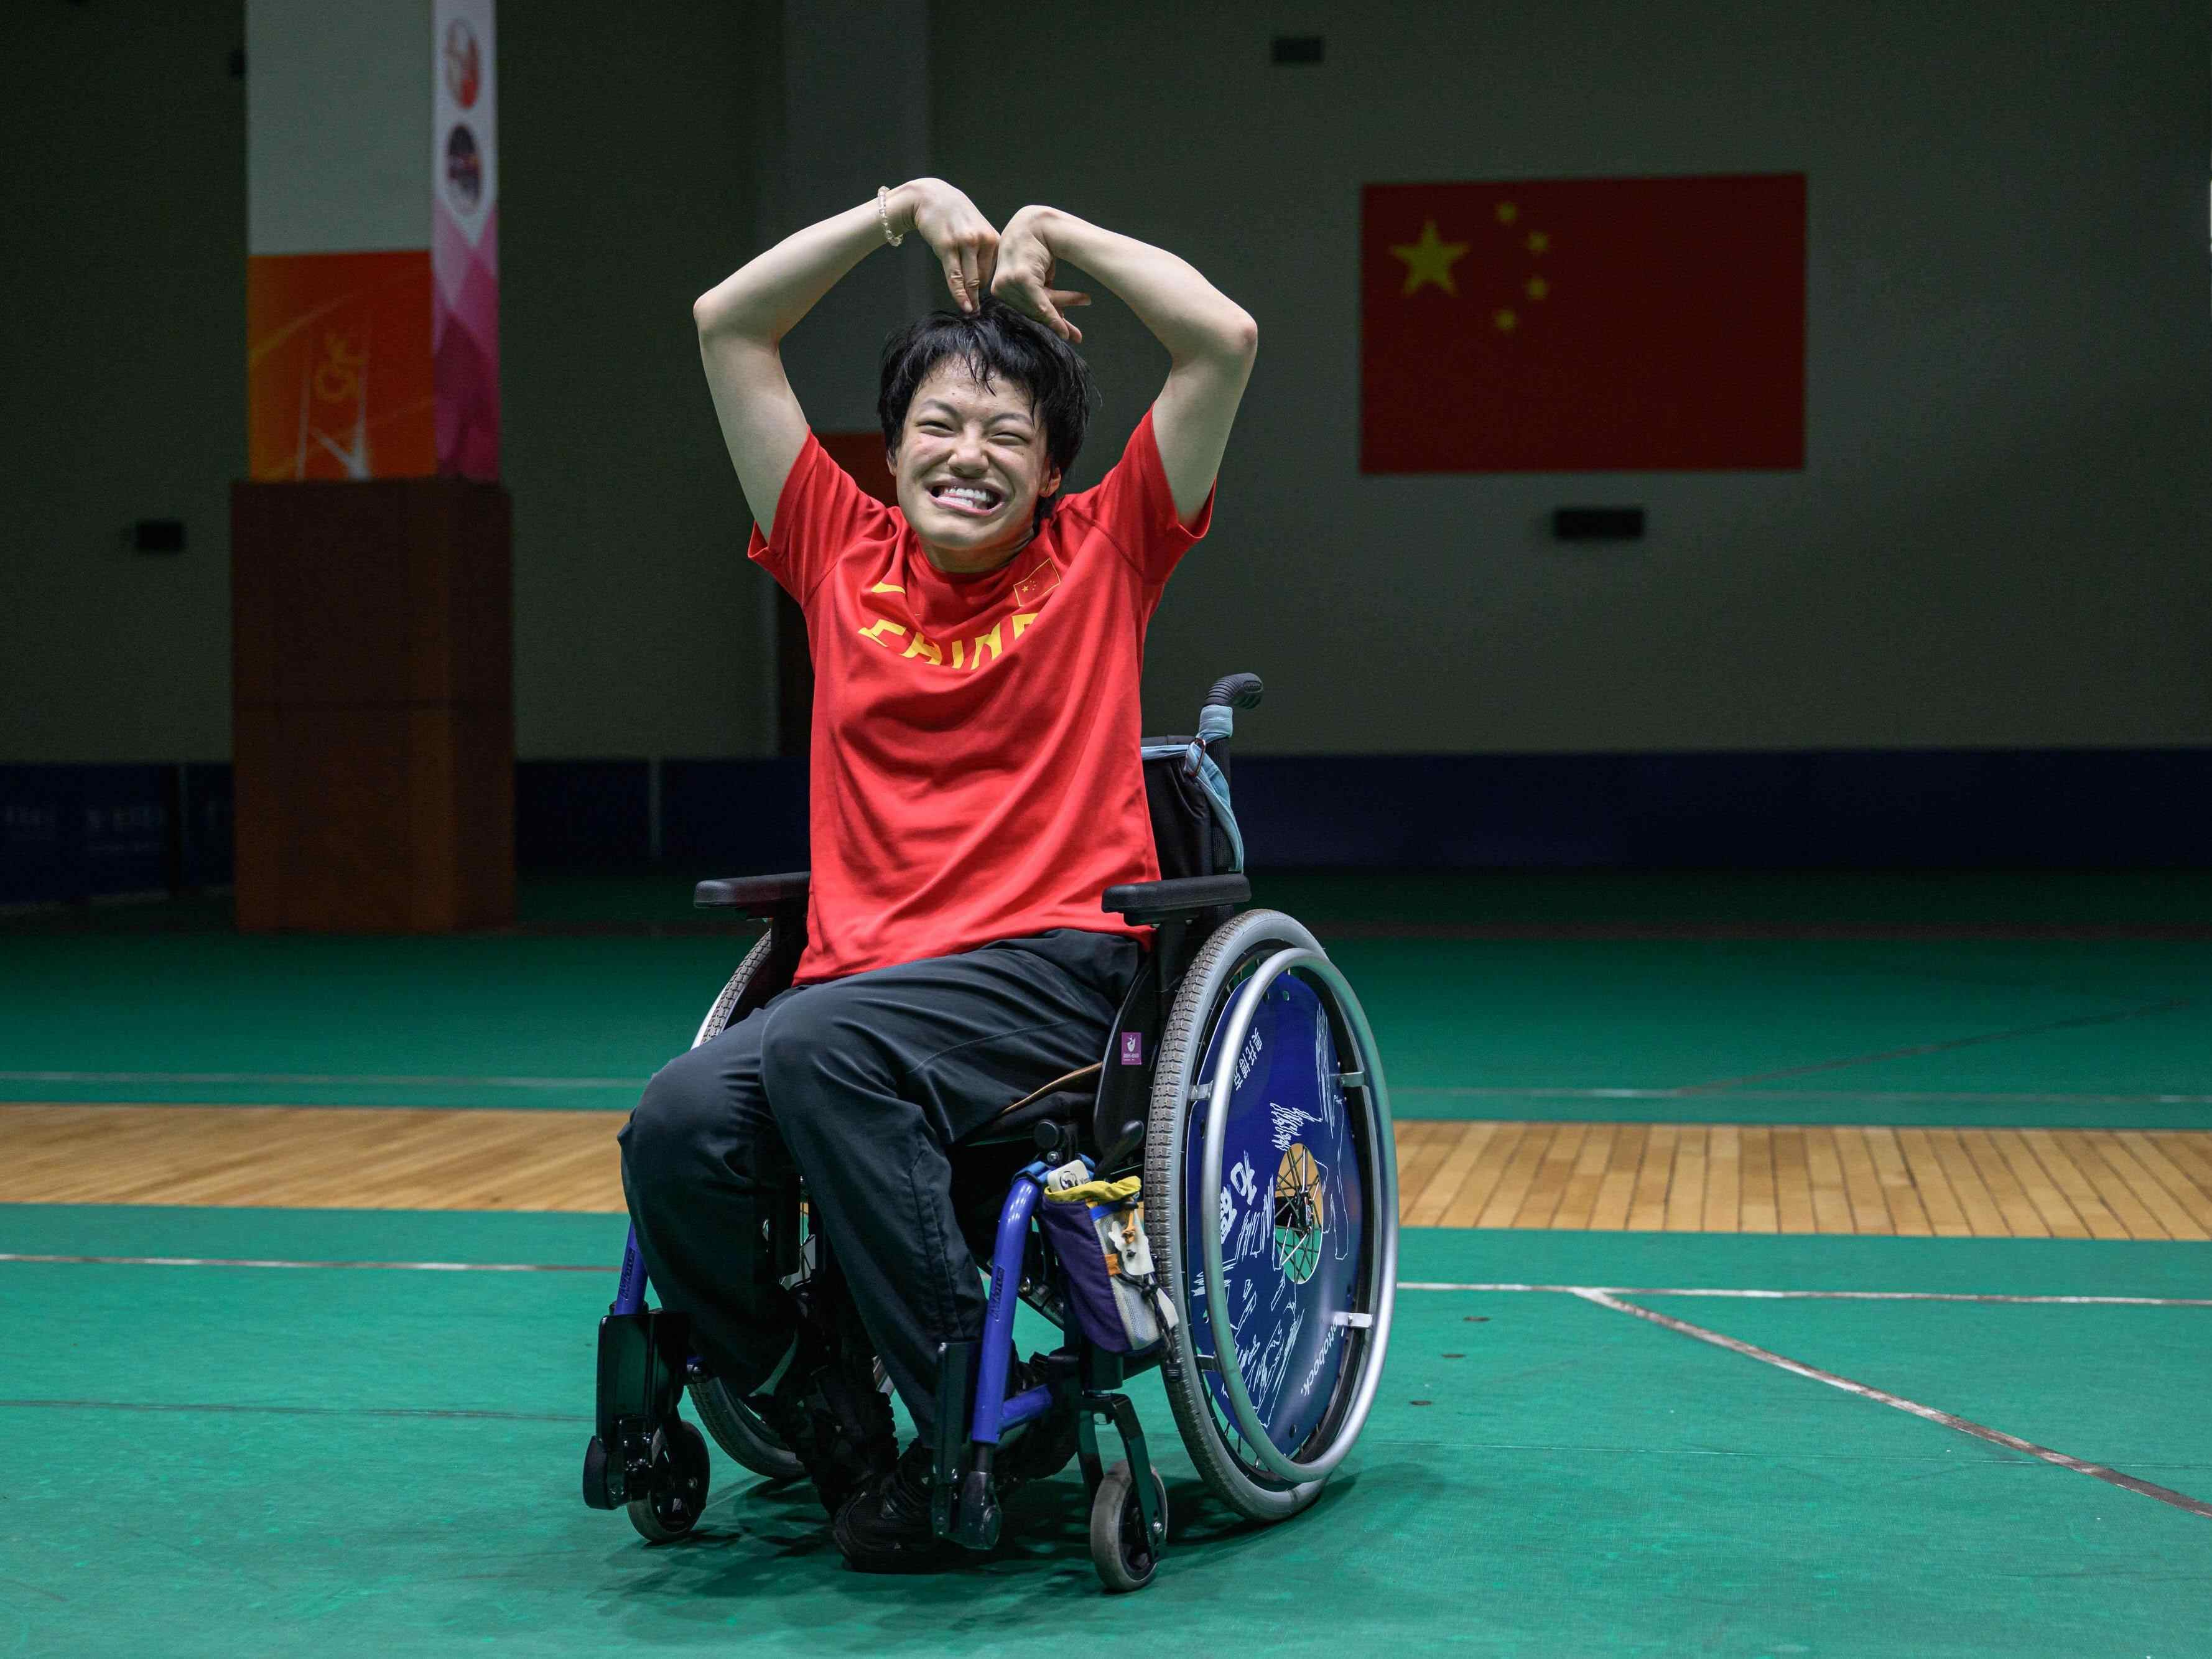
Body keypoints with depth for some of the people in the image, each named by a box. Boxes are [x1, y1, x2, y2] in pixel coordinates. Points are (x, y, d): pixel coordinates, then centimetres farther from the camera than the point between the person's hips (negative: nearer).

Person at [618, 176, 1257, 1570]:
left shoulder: (1100, 555, 10)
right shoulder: (845, 553, 16)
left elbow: (1225, 339, 3)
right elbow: (728, 325, 20)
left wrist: (1052, 231, 11)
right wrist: (908, 206, 18)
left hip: (1053, 970, -3)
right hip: (859, 974, 3)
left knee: (821, 1050, -34)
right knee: (679, 1126, -28)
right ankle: (843, 1447, -10)